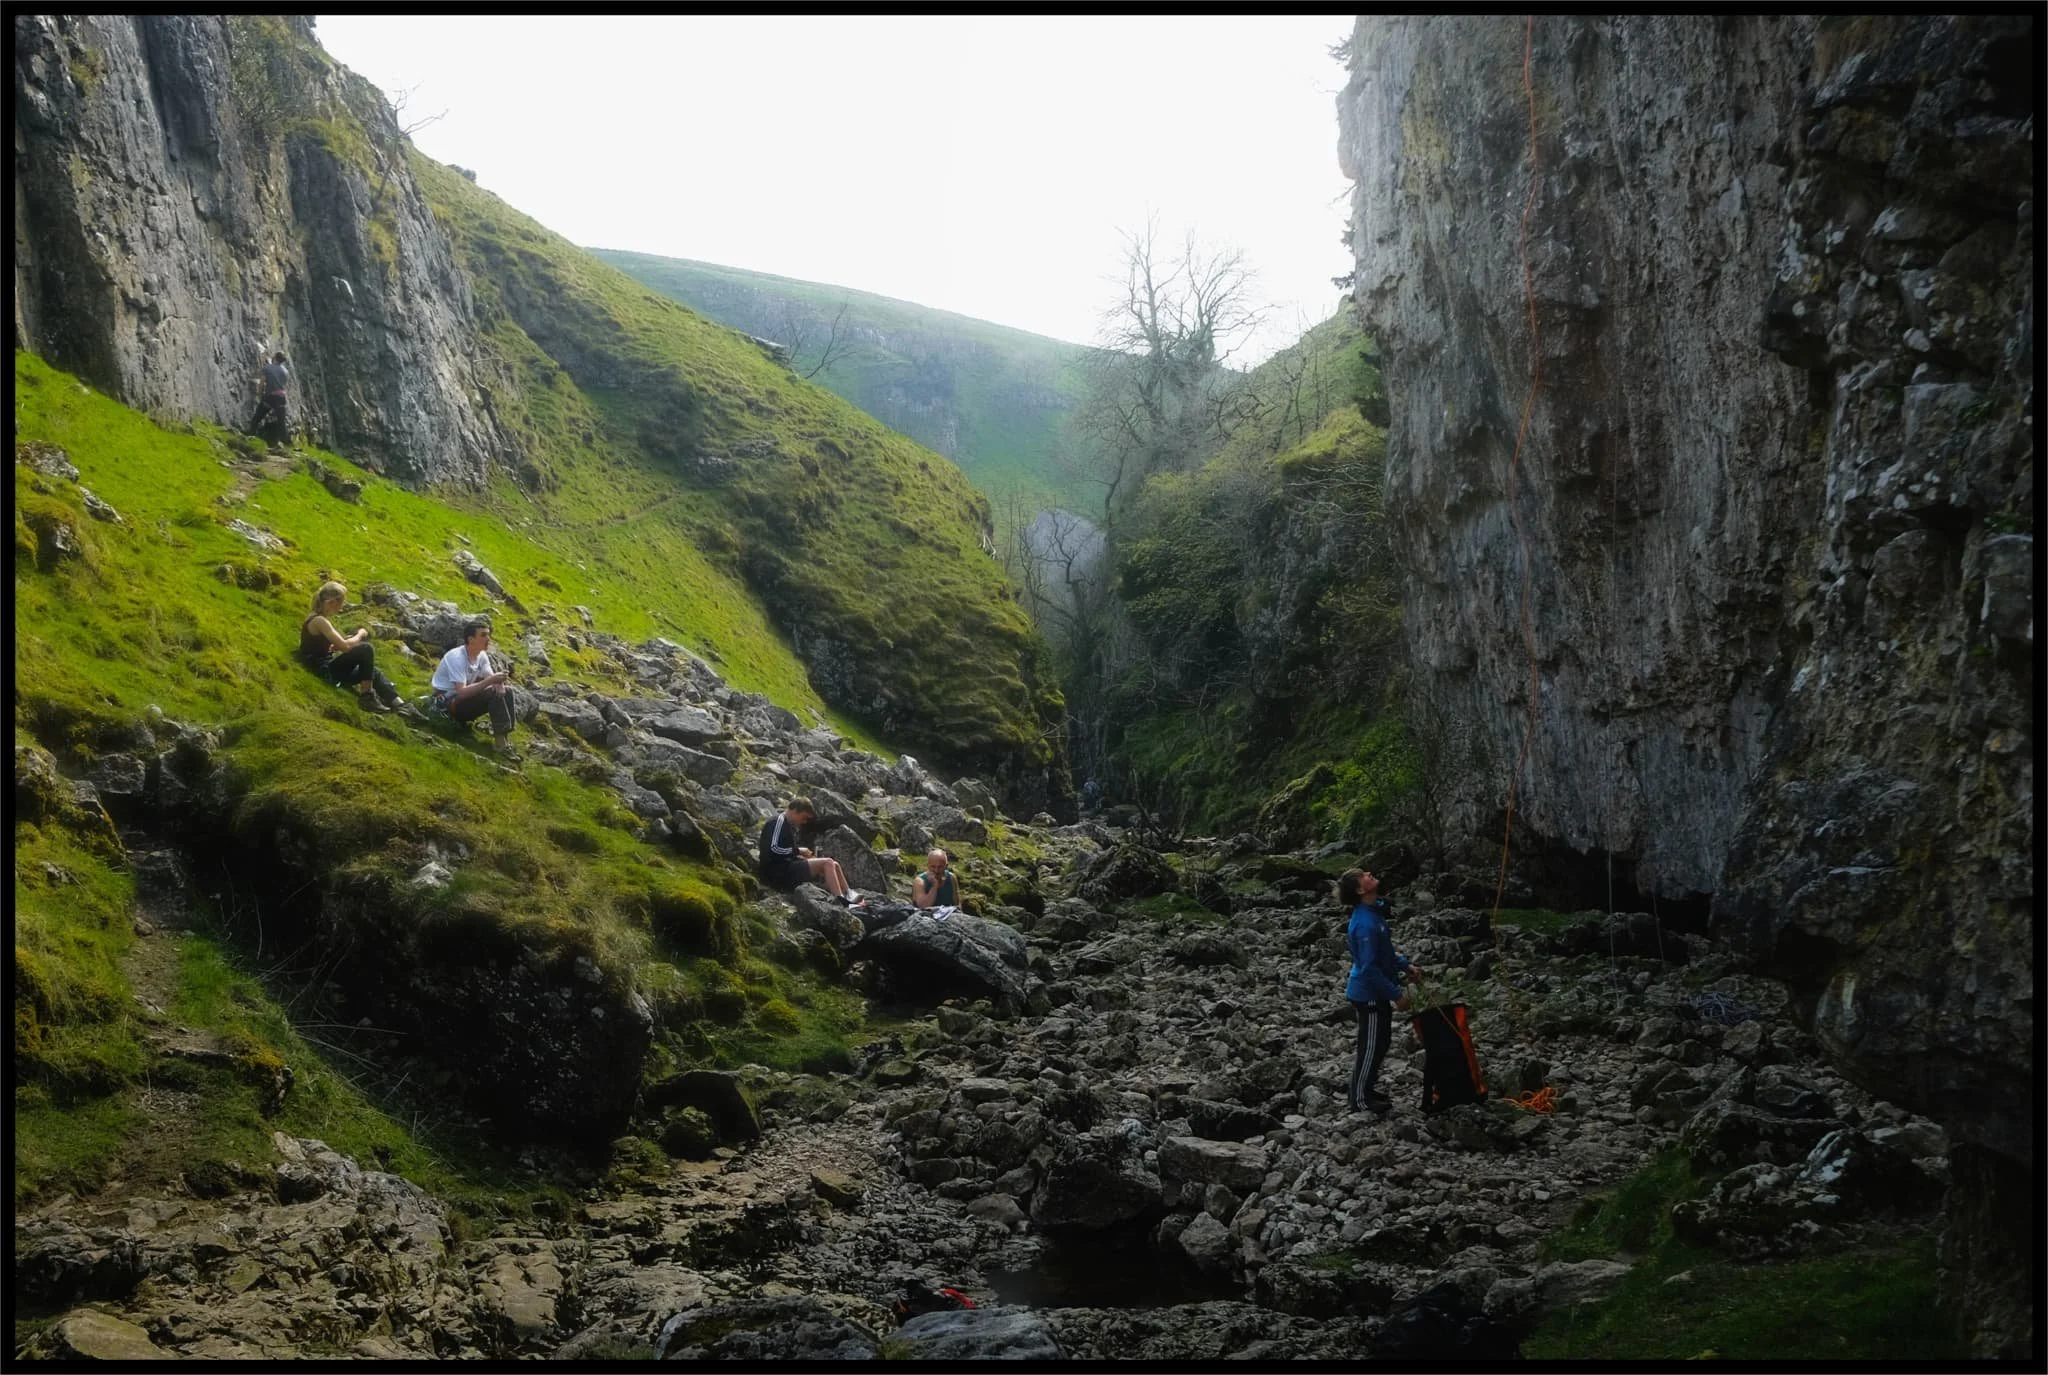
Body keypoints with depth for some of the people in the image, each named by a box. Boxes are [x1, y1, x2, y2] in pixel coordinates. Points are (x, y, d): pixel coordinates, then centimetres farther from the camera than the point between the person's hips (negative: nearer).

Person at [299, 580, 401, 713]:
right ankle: (367, 696, -11)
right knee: (366, 649, -19)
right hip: (325, 672, -10)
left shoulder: (317, 619, 12)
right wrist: (360, 635, -4)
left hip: (327, 670, 10)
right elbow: (345, 646, -23)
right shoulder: (319, 621, -18)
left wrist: (352, 638, 4)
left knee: (372, 671, 16)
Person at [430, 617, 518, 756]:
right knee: (492, 693, -27)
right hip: (446, 705, -8)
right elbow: (461, 692, -31)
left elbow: (490, 680, -3)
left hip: (463, 702, 8)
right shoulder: (456, 657, -23)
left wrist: (499, 681, -28)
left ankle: (506, 736, -15)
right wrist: (490, 681, -35)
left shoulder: (482, 655, 1)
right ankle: (501, 740, -29)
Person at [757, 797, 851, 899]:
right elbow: (773, 848, -21)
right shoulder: (778, 821, -10)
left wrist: (804, 856, 7)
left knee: (834, 865, 6)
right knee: (827, 863, -20)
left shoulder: (790, 826, 22)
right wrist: (798, 851, -13)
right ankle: (840, 900, -33)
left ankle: (849, 895, -5)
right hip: (778, 871, -11)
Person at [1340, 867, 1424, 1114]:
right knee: (1371, 1047, 5)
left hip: (1375, 992, 9)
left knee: (1380, 1043, 21)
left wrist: (1406, 966, 8)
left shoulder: (1374, 911, 2)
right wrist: (1396, 994, -20)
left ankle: (1367, 1090, 36)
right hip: (1368, 994, -9)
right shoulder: (1365, 924, -29)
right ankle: (1360, 1100, 19)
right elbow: (1369, 968, -27)